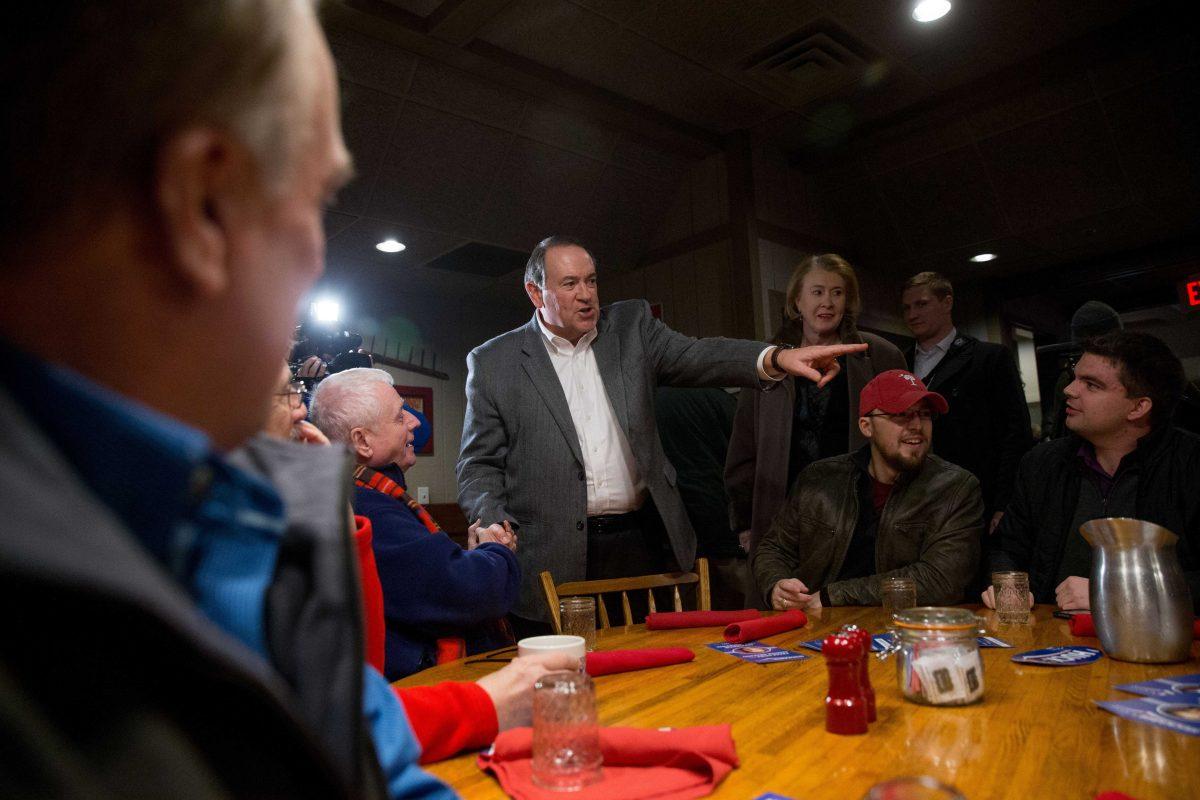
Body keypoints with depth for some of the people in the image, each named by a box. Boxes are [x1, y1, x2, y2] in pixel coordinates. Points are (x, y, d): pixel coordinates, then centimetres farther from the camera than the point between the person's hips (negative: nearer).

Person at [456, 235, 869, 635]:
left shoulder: (631, 325, 9)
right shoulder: (492, 363, 3)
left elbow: (696, 356, -5)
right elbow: (479, 467, 4)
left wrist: (777, 358, -23)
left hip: (640, 544, 3)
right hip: (553, 559, -2)